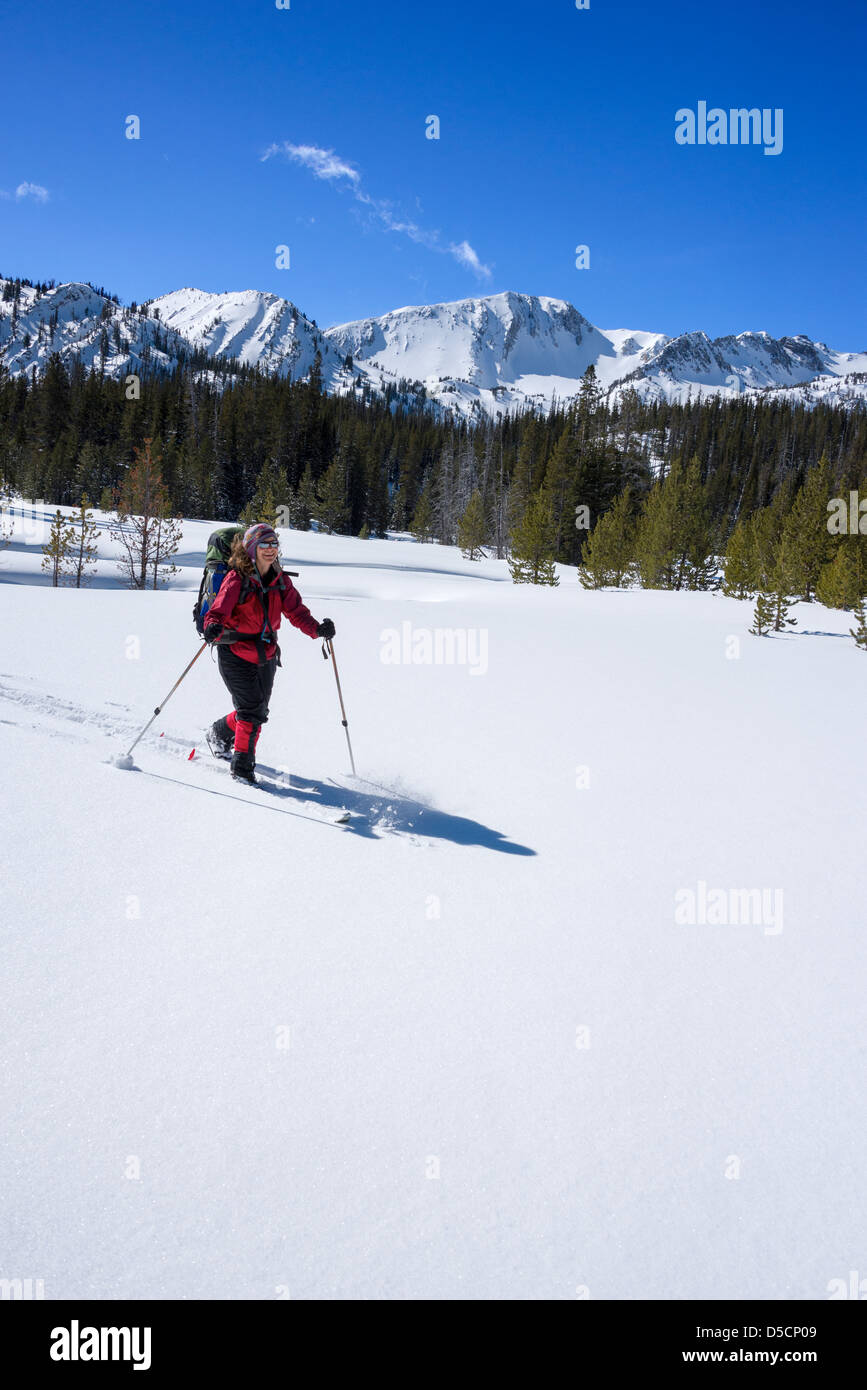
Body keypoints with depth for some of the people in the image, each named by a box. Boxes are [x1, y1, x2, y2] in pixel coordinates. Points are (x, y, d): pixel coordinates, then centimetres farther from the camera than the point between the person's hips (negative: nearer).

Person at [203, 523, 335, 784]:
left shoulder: (280, 581, 4)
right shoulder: (237, 579, -12)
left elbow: (296, 610, 1)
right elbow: (219, 609, -22)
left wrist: (317, 628, -17)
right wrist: (214, 627, -45)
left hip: (266, 655, 6)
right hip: (235, 654, -6)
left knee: (258, 711, 13)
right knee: (251, 709, -13)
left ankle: (219, 734, 42)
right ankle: (242, 766, 1)